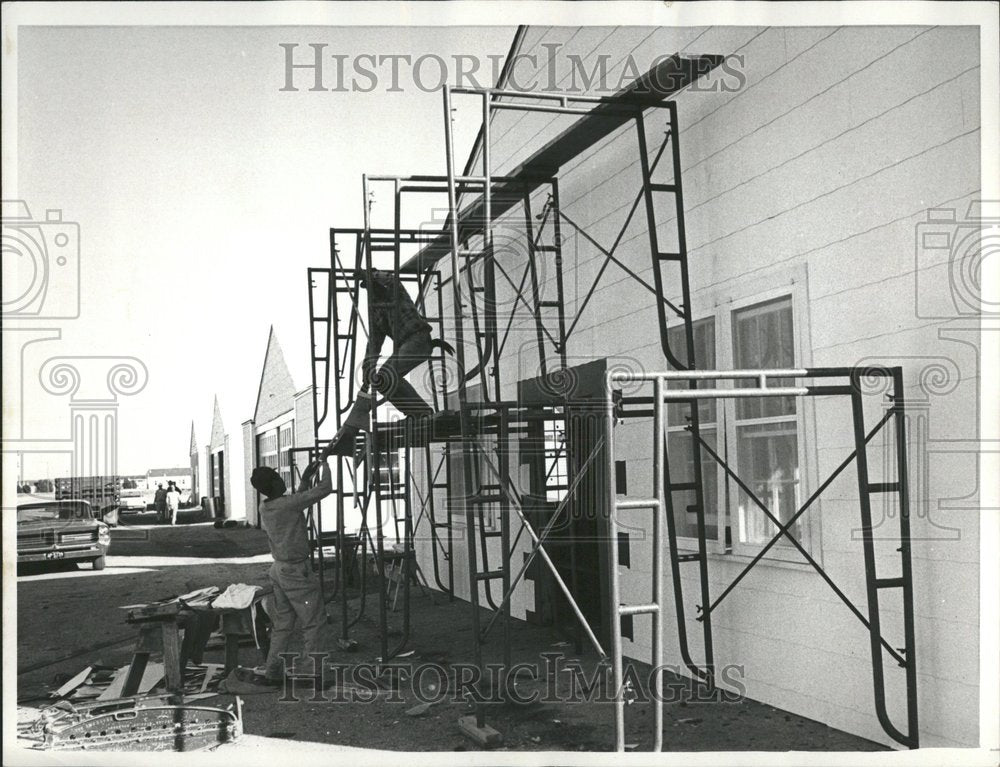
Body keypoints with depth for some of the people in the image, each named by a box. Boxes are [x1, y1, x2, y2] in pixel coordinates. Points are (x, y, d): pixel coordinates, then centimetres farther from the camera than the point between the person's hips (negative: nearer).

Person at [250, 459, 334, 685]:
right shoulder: (286, 505, -20)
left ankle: (272, 672, 17)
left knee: (283, 622, 15)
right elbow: (325, 489, -16)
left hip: (279, 570, 8)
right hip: (297, 571, -8)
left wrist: (305, 479, 20)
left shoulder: (264, 508, 5)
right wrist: (324, 467, 1)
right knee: (314, 621, 0)